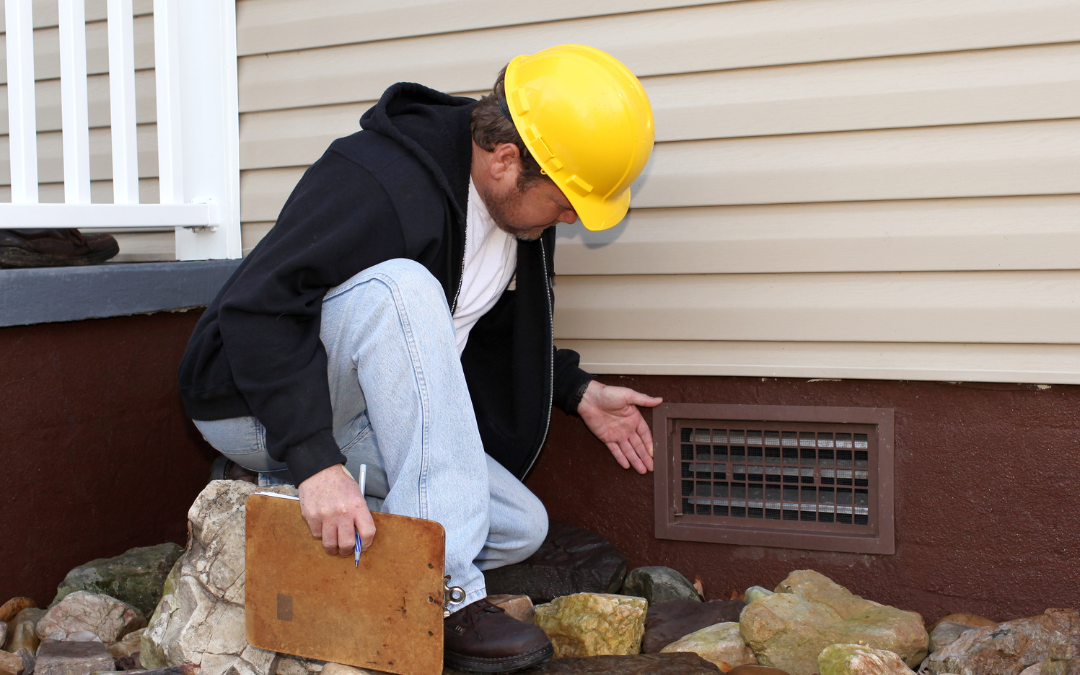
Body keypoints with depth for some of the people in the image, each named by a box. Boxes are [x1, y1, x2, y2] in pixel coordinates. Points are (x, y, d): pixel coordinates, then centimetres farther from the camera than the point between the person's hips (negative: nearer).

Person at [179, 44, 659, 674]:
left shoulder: (519, 209, 1)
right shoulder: (379, 180, -27)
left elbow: (495, 327, 19)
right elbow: (258, 311, -34)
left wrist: (579, 392, 11)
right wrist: (317, 463, -42)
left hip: (353, 419, 8)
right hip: (257, 409, -8)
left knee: (522, 527, -6)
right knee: (400, 288, -35)